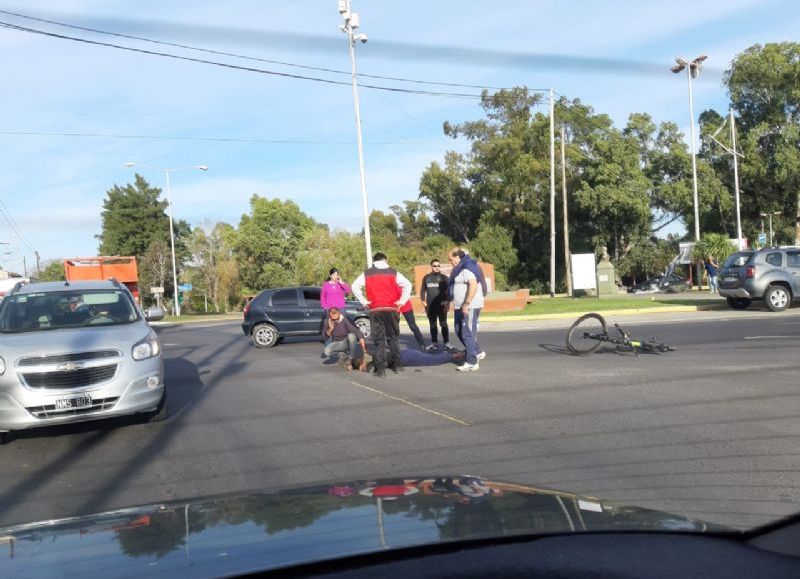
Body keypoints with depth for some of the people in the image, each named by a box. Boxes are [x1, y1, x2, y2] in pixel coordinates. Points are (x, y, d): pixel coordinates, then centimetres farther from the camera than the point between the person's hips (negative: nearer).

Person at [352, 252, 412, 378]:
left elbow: (355, 286, -2)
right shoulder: (393, 273, 5)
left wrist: (364, 301, 2)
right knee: (393, 337, 15)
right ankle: (397, 364, 18)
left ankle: (380, 368, -3)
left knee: (379, 340, 3)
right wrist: (401, 301, 2)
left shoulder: (367, 274, 6)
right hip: (391, 309, 0)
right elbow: (407, 284, -3)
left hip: (375, 310, 0)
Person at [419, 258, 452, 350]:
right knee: (432, 325, 10)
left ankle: (447, 343, 0)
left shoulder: (444, 278, 0)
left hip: (441, 305, -3)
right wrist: (423, 300, 5)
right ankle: (434, 343, 18)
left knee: (443, 324, -3)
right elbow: (423, 290, 17)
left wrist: (447, 302, -12)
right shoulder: (426, 277, 10)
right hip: (430, 306, 4)